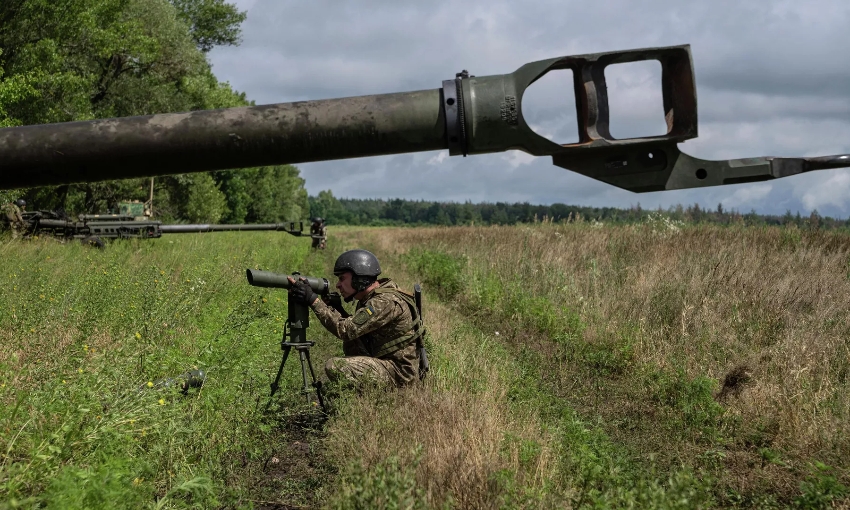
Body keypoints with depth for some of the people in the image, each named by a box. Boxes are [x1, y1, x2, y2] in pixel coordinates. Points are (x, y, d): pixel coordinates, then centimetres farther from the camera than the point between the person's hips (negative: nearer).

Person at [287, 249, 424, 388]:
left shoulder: (387, 302, -21)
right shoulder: (369, 298, 9)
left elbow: (346, 330, -27)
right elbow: (355, 330, 17)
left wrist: (313, 300, -25)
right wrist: (336, 309, 1)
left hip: (398, 372, -10)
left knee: (335, 367, -20)